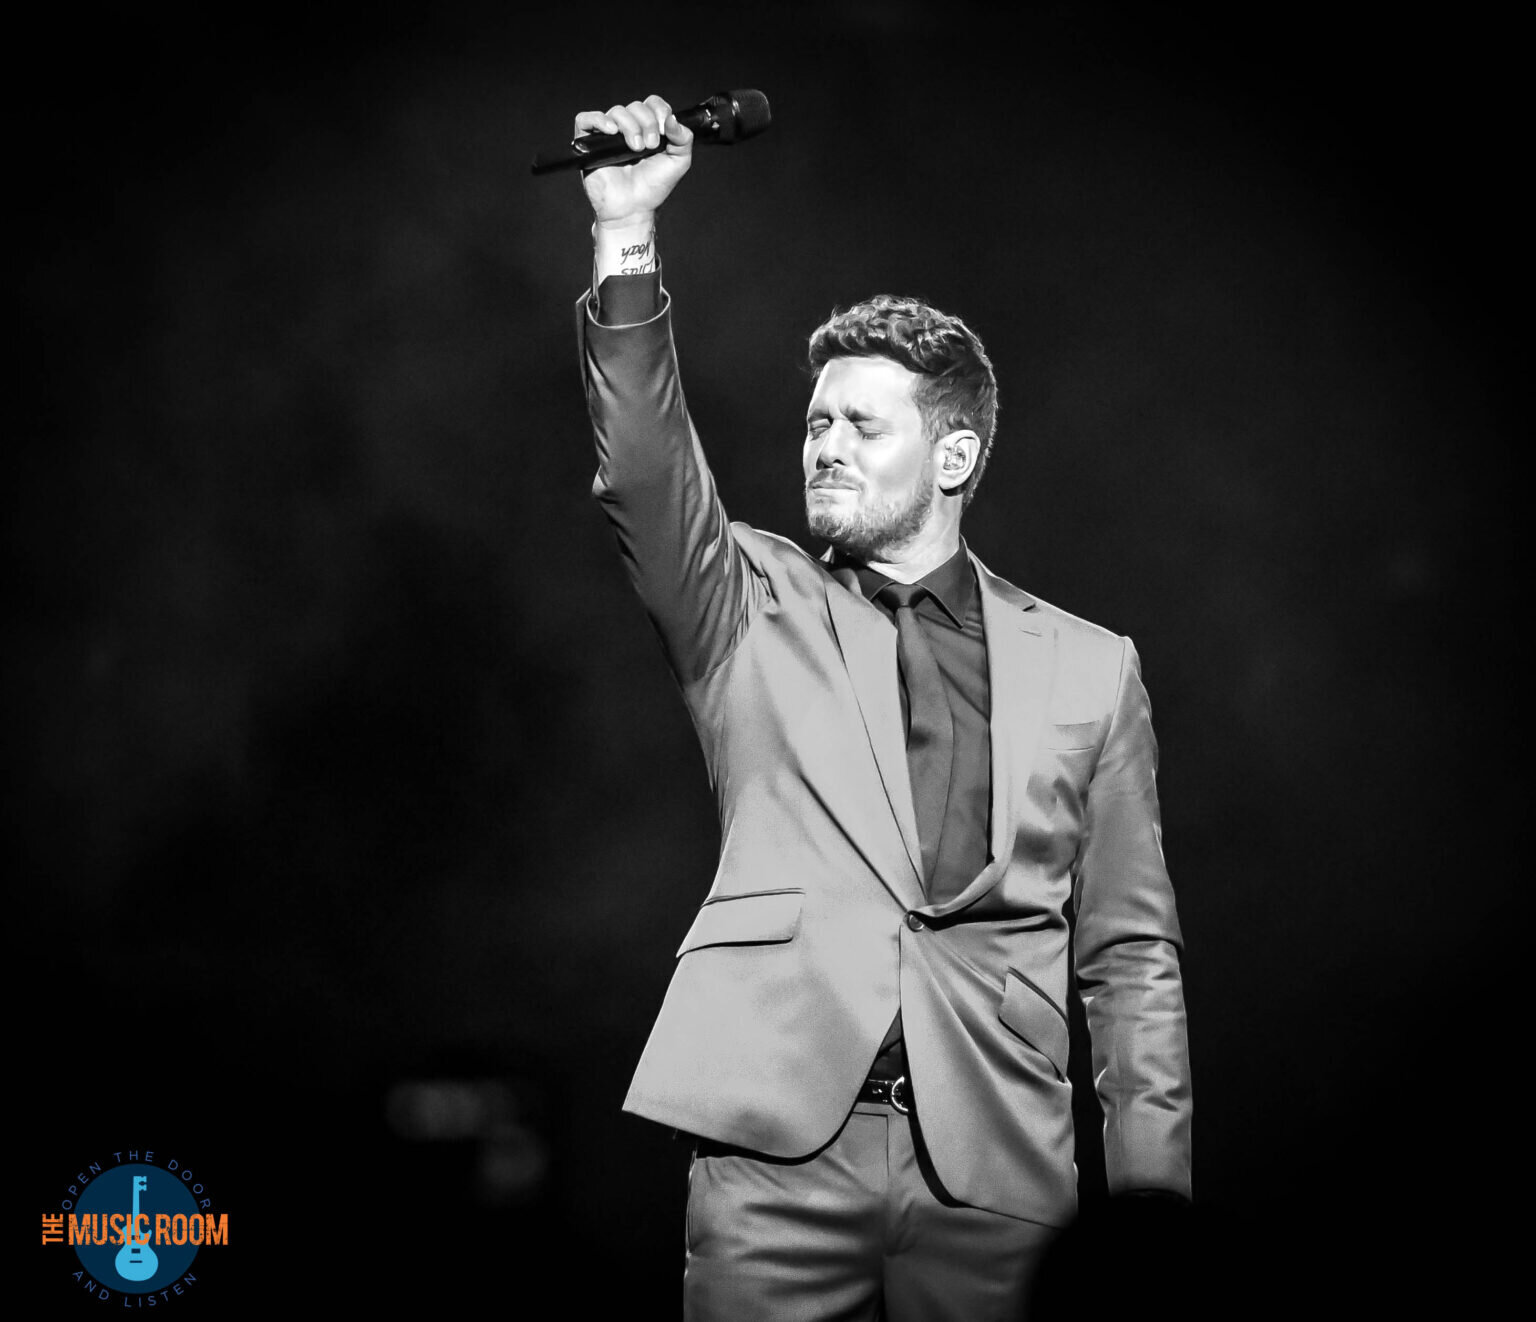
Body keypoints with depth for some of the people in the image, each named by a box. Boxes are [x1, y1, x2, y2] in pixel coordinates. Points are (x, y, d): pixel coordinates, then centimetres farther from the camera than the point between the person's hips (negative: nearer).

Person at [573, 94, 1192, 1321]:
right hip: (780, 1140, 0)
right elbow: (649, 476, -9)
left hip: (996, 1174, 1)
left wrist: (1152, 1212, 3)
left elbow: (1131, 955, 10)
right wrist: (626, 239, -19)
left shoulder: (1090, 667, 11)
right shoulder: (752, 611, 11)